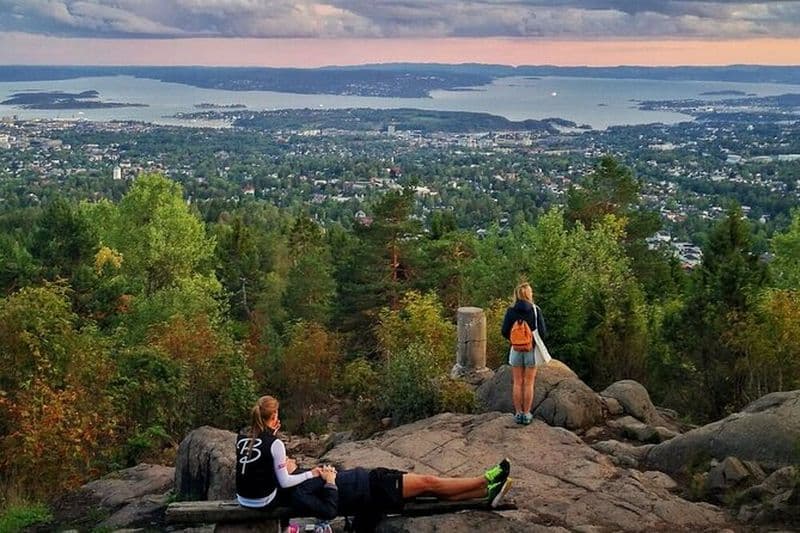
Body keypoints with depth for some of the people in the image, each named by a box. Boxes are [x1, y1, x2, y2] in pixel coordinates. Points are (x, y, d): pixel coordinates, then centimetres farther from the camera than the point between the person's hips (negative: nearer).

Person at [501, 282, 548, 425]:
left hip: (516, 349, 1)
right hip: (532, 349, -1)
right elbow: (542, 331, -10)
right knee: (529, 384, 7)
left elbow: (504, 331, -6)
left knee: (518, 383, 10)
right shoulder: (535, 309, -10)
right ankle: (526, 414, 11)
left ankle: (518, 413, 14)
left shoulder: (511, 310, -5)